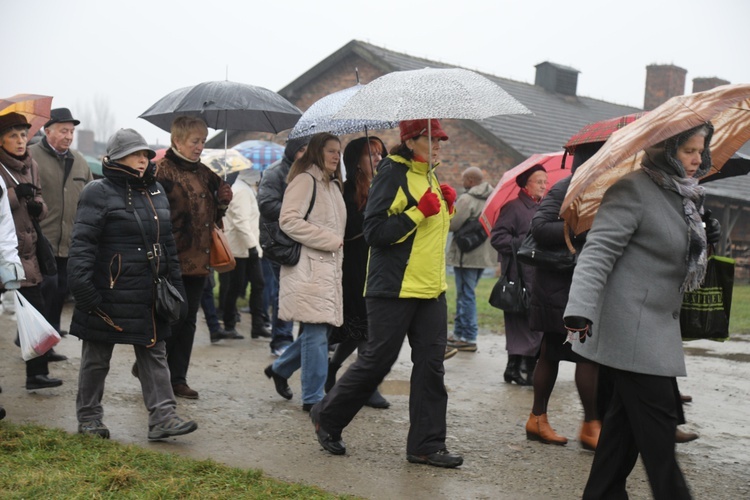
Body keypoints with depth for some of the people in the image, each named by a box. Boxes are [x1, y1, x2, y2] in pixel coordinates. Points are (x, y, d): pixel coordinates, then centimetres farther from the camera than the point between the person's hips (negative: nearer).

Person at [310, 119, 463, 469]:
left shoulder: (429, 177, 16)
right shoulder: (392, 174, -11)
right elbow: (374, 232, -18)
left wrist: (446, 207, 5)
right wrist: (419, 212, -22)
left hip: (431, 289, 8)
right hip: (394, 289, -8)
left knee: (431, 365, 5)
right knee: (376, 361, -1)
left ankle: (426, 445, 12)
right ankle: (327, 418, 20)